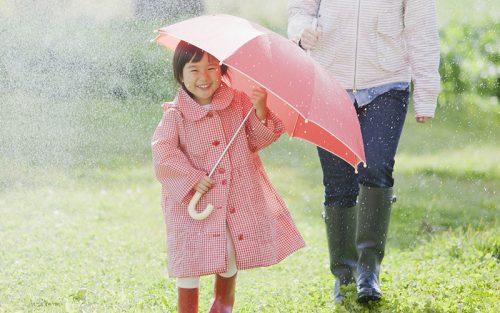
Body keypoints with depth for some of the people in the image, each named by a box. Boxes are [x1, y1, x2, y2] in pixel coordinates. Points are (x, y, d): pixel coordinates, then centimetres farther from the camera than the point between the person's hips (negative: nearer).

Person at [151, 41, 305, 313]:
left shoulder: (238, 103, -1)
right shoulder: (175, 115, -10)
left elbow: (257, 140, 1)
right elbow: (163, 155, -16)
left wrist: (260, 111, -17)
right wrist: (192, 179, -22)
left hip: (237, 196, 3)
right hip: (193, 200, -3)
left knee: (230, 259, 11)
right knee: (190, 262, -5)